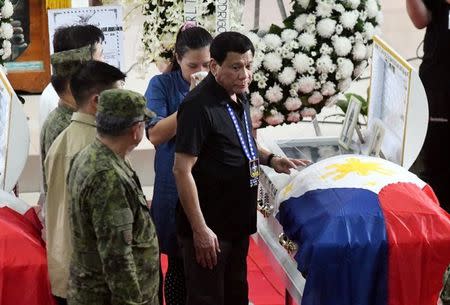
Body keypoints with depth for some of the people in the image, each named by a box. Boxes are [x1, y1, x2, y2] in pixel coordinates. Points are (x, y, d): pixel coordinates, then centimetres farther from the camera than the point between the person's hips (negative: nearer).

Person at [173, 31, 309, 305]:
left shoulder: (239, 96, 4)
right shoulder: (199, 106, -22)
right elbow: (182, 170, -22)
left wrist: (270, 159, 3)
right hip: (210, 225, -8)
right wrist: (200, 228, -23)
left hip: (238, 220, 8)